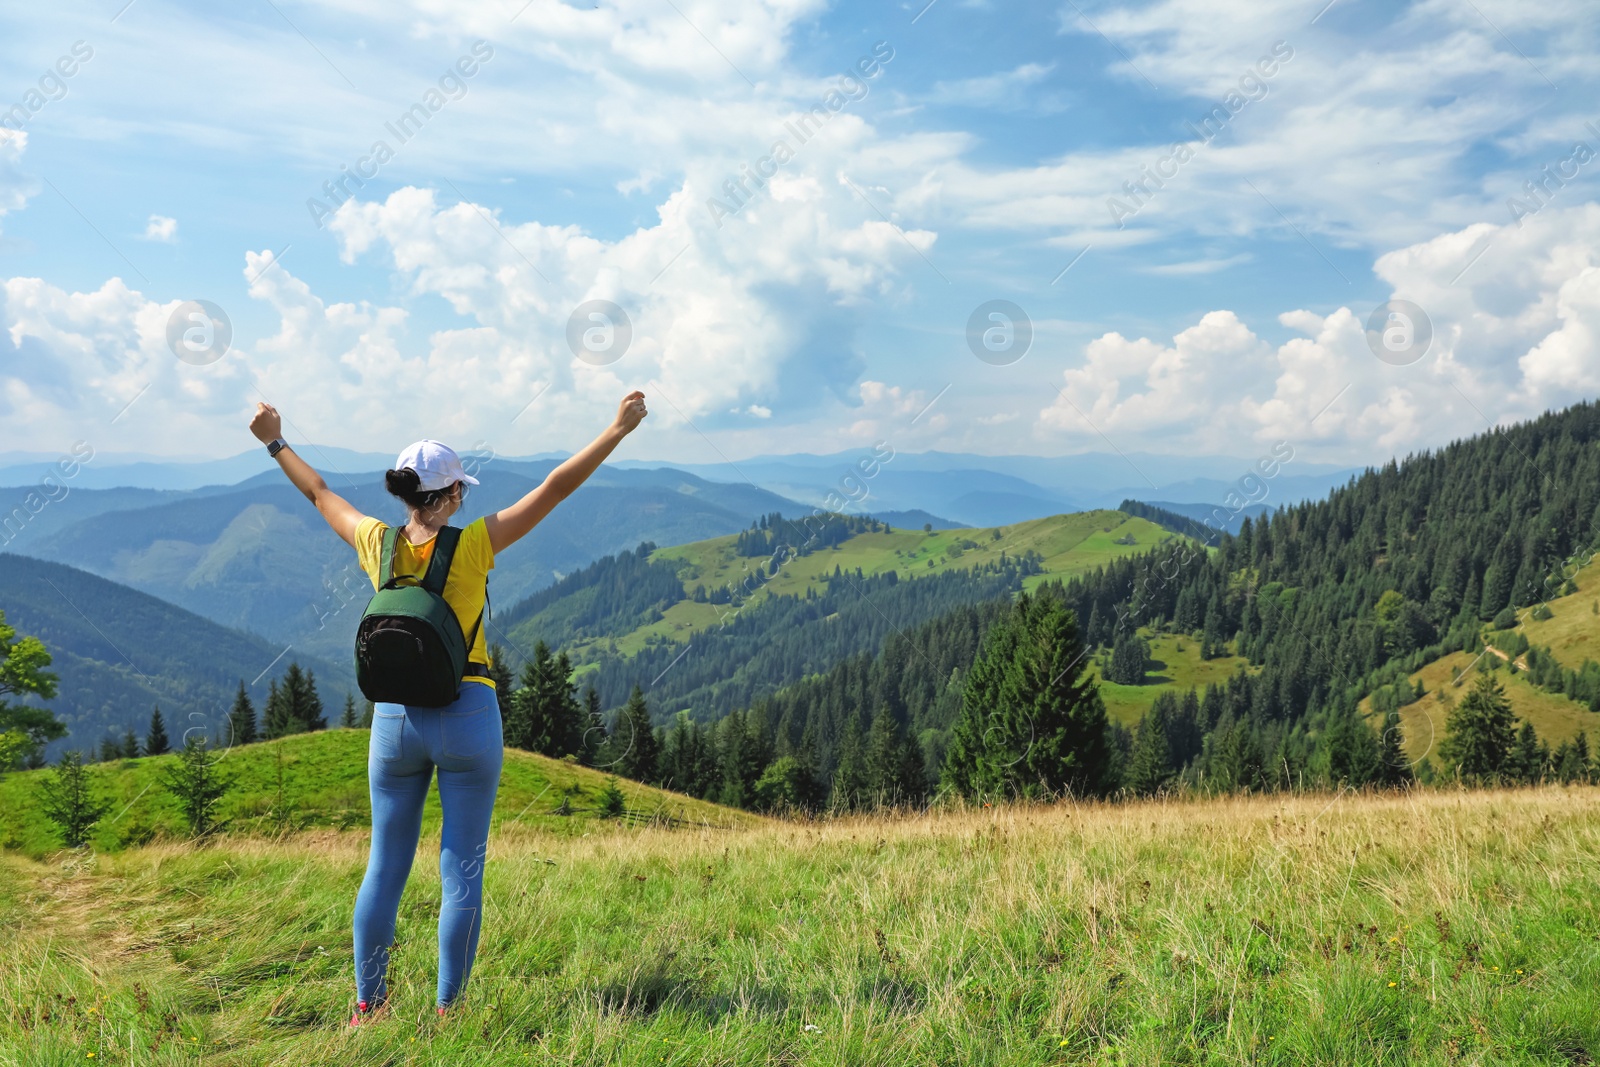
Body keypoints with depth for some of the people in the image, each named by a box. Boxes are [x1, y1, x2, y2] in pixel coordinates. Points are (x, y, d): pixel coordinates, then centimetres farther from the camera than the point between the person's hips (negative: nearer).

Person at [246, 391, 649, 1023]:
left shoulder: (377, 543, -1)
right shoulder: (473, 545, -12)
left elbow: (319, 494, 17)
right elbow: (556, 488, -10)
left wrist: (275, 443, 32)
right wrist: (617, 430, -6)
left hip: (394, 718, 4)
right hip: (467, 716, -4)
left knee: (384, 867, 14)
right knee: (462, 872, 5)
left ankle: (367, 1006, 22)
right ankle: (446, 1009, 11)